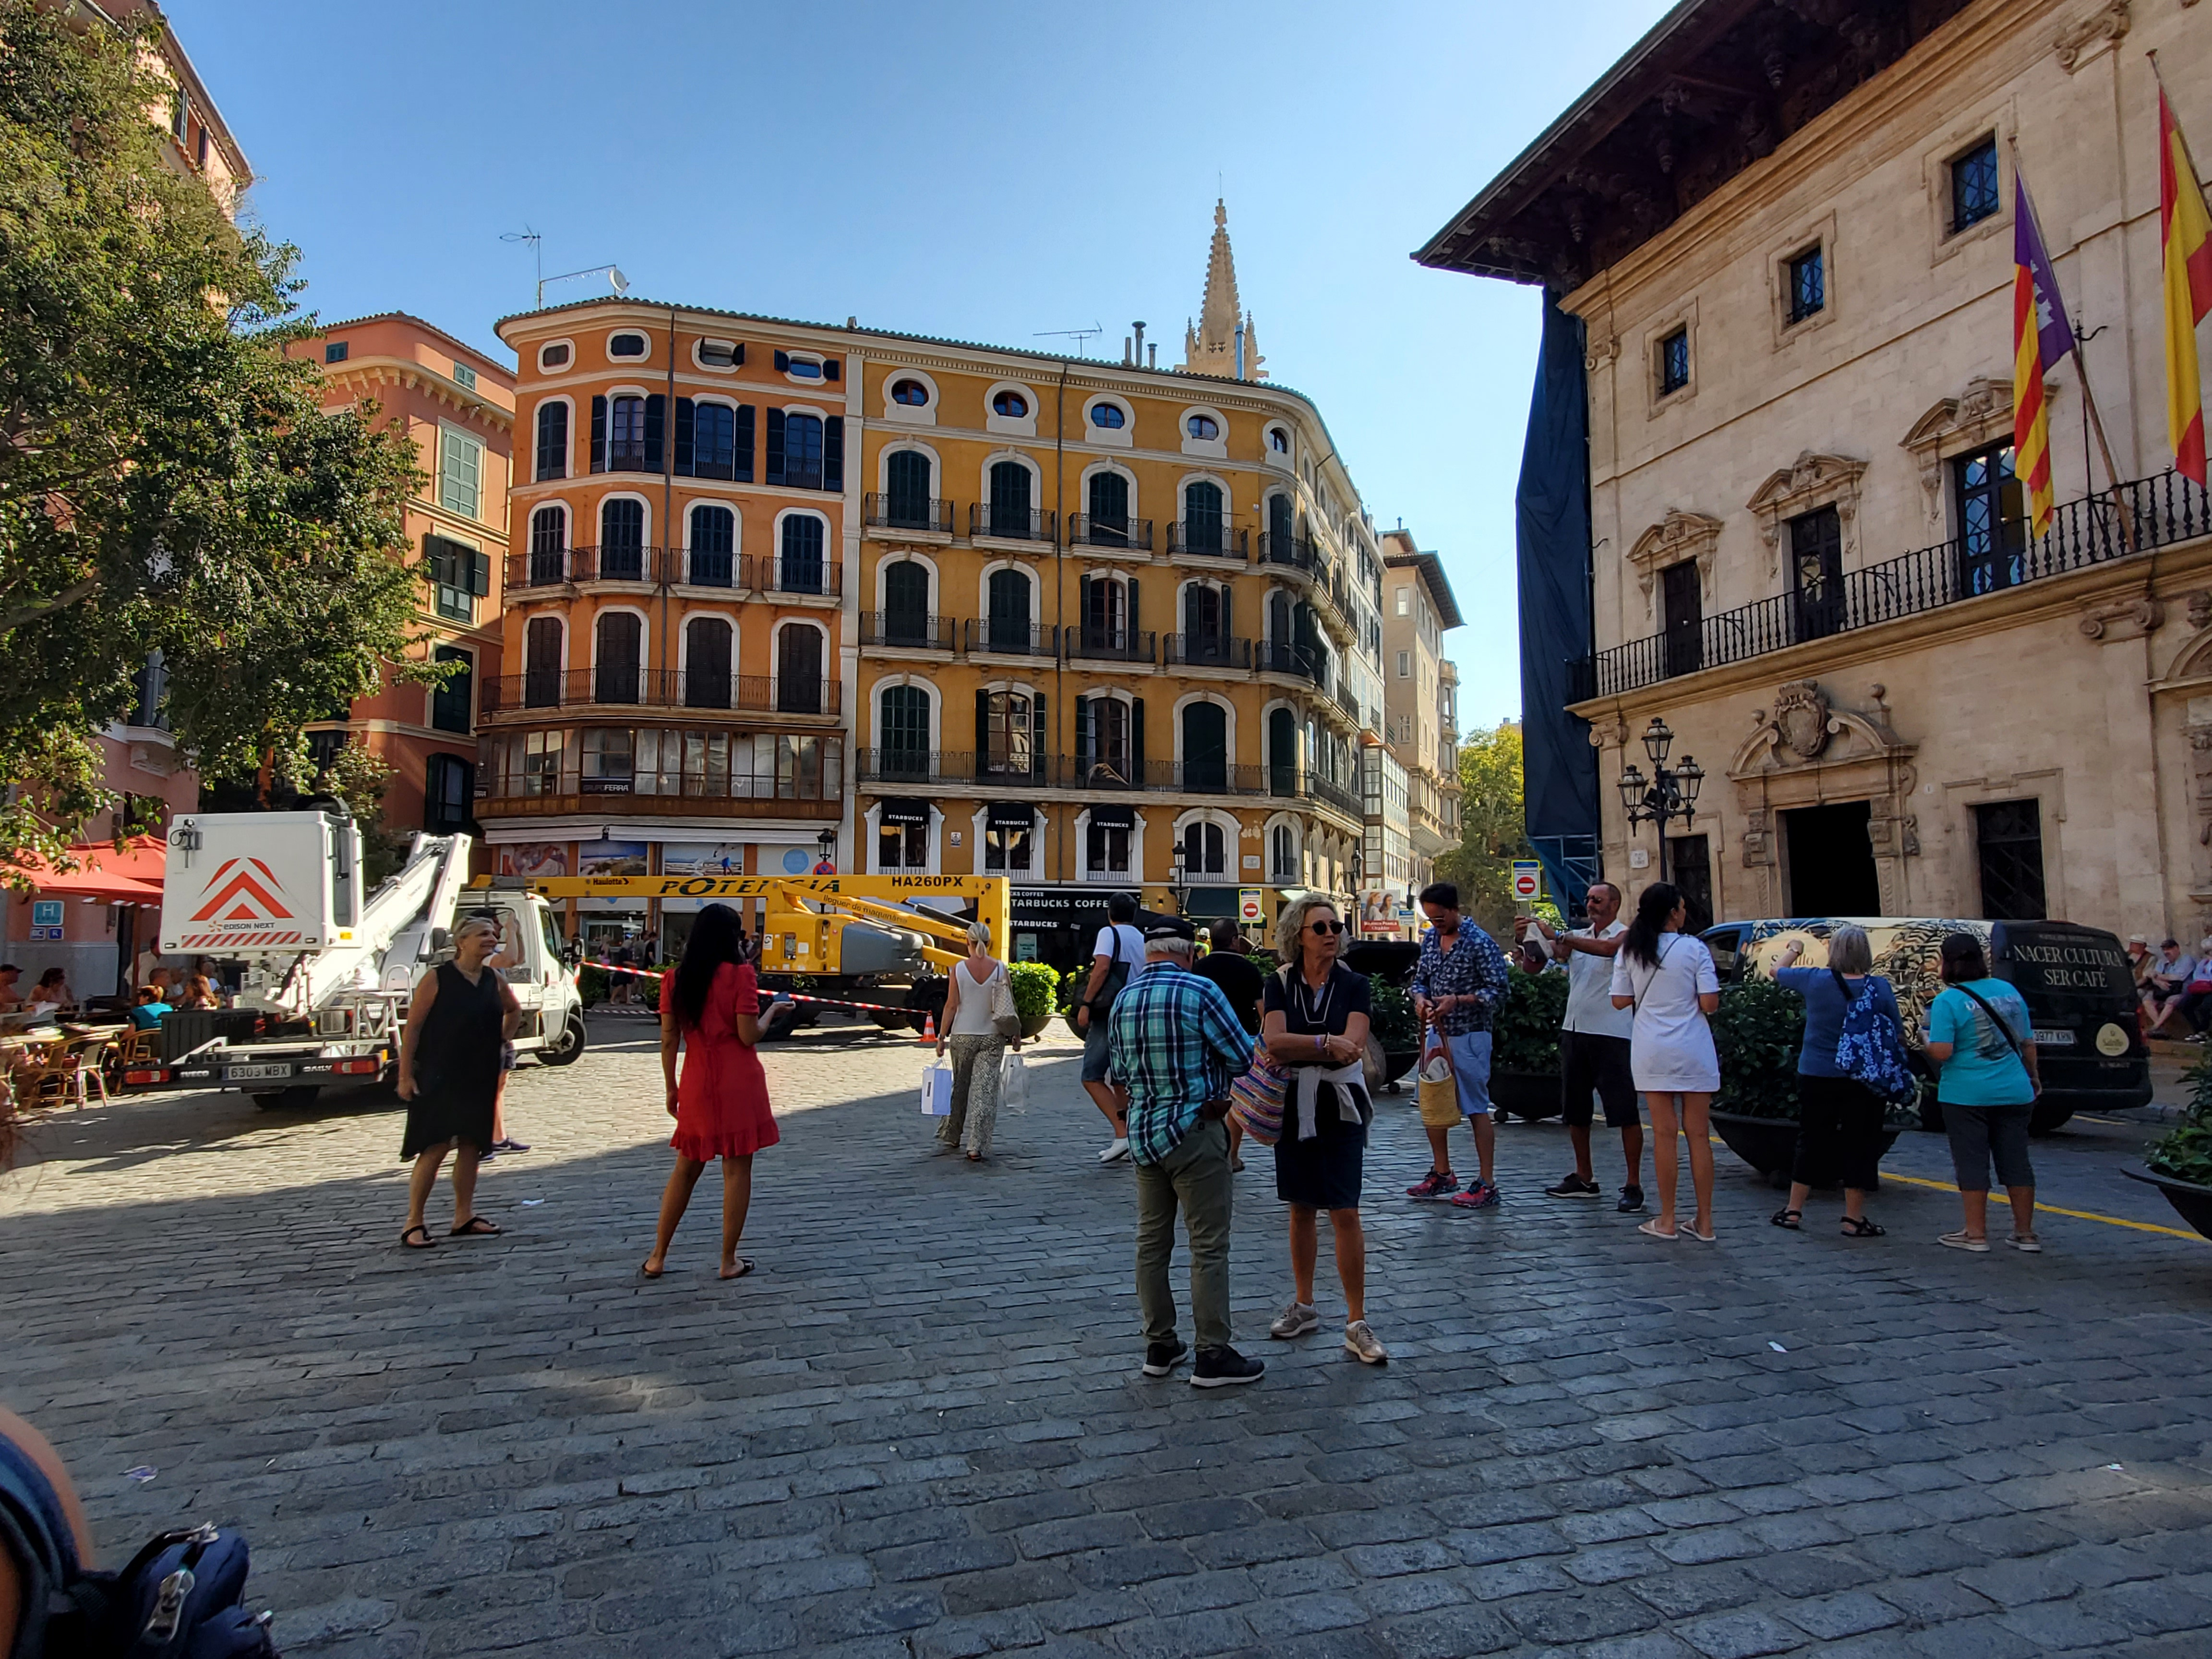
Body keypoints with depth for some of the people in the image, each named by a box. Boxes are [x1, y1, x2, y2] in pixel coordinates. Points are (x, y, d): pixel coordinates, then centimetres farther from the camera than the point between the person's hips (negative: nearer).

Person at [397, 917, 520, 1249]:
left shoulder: (495, 981, 7)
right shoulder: (437, 979, -10)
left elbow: (515, 1011, 27)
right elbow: (412, 1028, -10)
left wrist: (504, 1038, 12)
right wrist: (406, 1075, -12)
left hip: (480, 1079, 6)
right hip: (438, 1079, -6)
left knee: (471, 1146, 9)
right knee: (434, 1148, -7)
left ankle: (464, 1218, 18)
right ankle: (414, 1223, 4)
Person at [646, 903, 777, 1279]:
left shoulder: (675, 979, 4)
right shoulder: (740, 974, -9)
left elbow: (668, 1040, 4)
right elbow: (748, 1036, -13)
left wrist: (671, 1087, 12)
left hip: (697, 1085, 5)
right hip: (738, 1084, -4)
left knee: (686, 1168, 18)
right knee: (737, 1170, 5)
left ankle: (658, 1257, 22)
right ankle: (729, 1261, 11)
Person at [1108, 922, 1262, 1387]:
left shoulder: (1122, 1001, 5)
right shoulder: (1200, 992, -15)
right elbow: (1243, 1057, -10)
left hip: (1142, 1133, 7)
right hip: (1194, 1131, -6)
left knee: (1152, 1243, 13)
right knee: (1209, 1246, 1)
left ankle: (1159, 1346, 22)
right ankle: (1213, 1355, 6)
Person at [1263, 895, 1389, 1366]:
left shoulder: (1354, 984, -3)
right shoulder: (1280, 983, -1)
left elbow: (1351, 1047, -17)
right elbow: (1274, 1042, -15)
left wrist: (1294, 1049, -19)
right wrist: (1326, 1043, -23)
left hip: (1340, 1109, -2)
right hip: (1293, 1109, 2)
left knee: (1345, 1214, -5)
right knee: (1301, 1209, 13)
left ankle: (1357, 1323, 4)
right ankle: (1303, 1306, 28)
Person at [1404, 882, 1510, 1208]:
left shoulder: (1480, 943, -13)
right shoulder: (1429, 939, 8)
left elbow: (1498, 989, -14)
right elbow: (1420, 978, 15)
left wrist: (1458, 1000, -24)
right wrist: (1420, 998, -7)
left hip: (1469, 1036, -7)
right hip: (1437, 1034, 7)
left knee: (1476, 1110, -2)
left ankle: (1487, 1185, 5)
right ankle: (1442, 1175, 27)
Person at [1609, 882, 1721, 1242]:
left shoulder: (1630, 951, 1)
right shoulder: (1694, 948, -7)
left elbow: (1620, 1001, 3)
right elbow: (1709, 1004, -10)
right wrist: (1685, 993, 10)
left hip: (1652, 1052, 2)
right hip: (1693, 1051, -2)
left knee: (1664, 1133, 6)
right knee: (1699, 1134, 6)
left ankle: (1667, 1221, 11)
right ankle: (1704, 1222, 13)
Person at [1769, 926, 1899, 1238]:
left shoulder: (1816, 980, -8)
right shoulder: (1881, 987, -6)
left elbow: (1778, 971, 11)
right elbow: (1898, 1036, 0)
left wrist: (1793, 950, 30)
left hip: (1817, 1077, 1)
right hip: (1863, 1081, -1)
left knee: (1810, 1142, 11)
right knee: (1859, 1146, 7)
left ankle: (1793, 1210, 17)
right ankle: (1854, 1219, 11)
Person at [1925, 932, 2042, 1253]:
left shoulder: (1948, 1001, -13)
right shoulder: (2009, 992, 6)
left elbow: (1941, 1052, -20)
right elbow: (2027, 1043, 12)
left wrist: (1927, 1042, 2)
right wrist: (2034, 1076, 27)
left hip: (1967, 1094, -5)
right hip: (2014, 1092, 6)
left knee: (1972, 1164, 3)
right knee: (2016, 1161, 12)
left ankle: (1976, 1235, 7)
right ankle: (2026, 1234, 20)